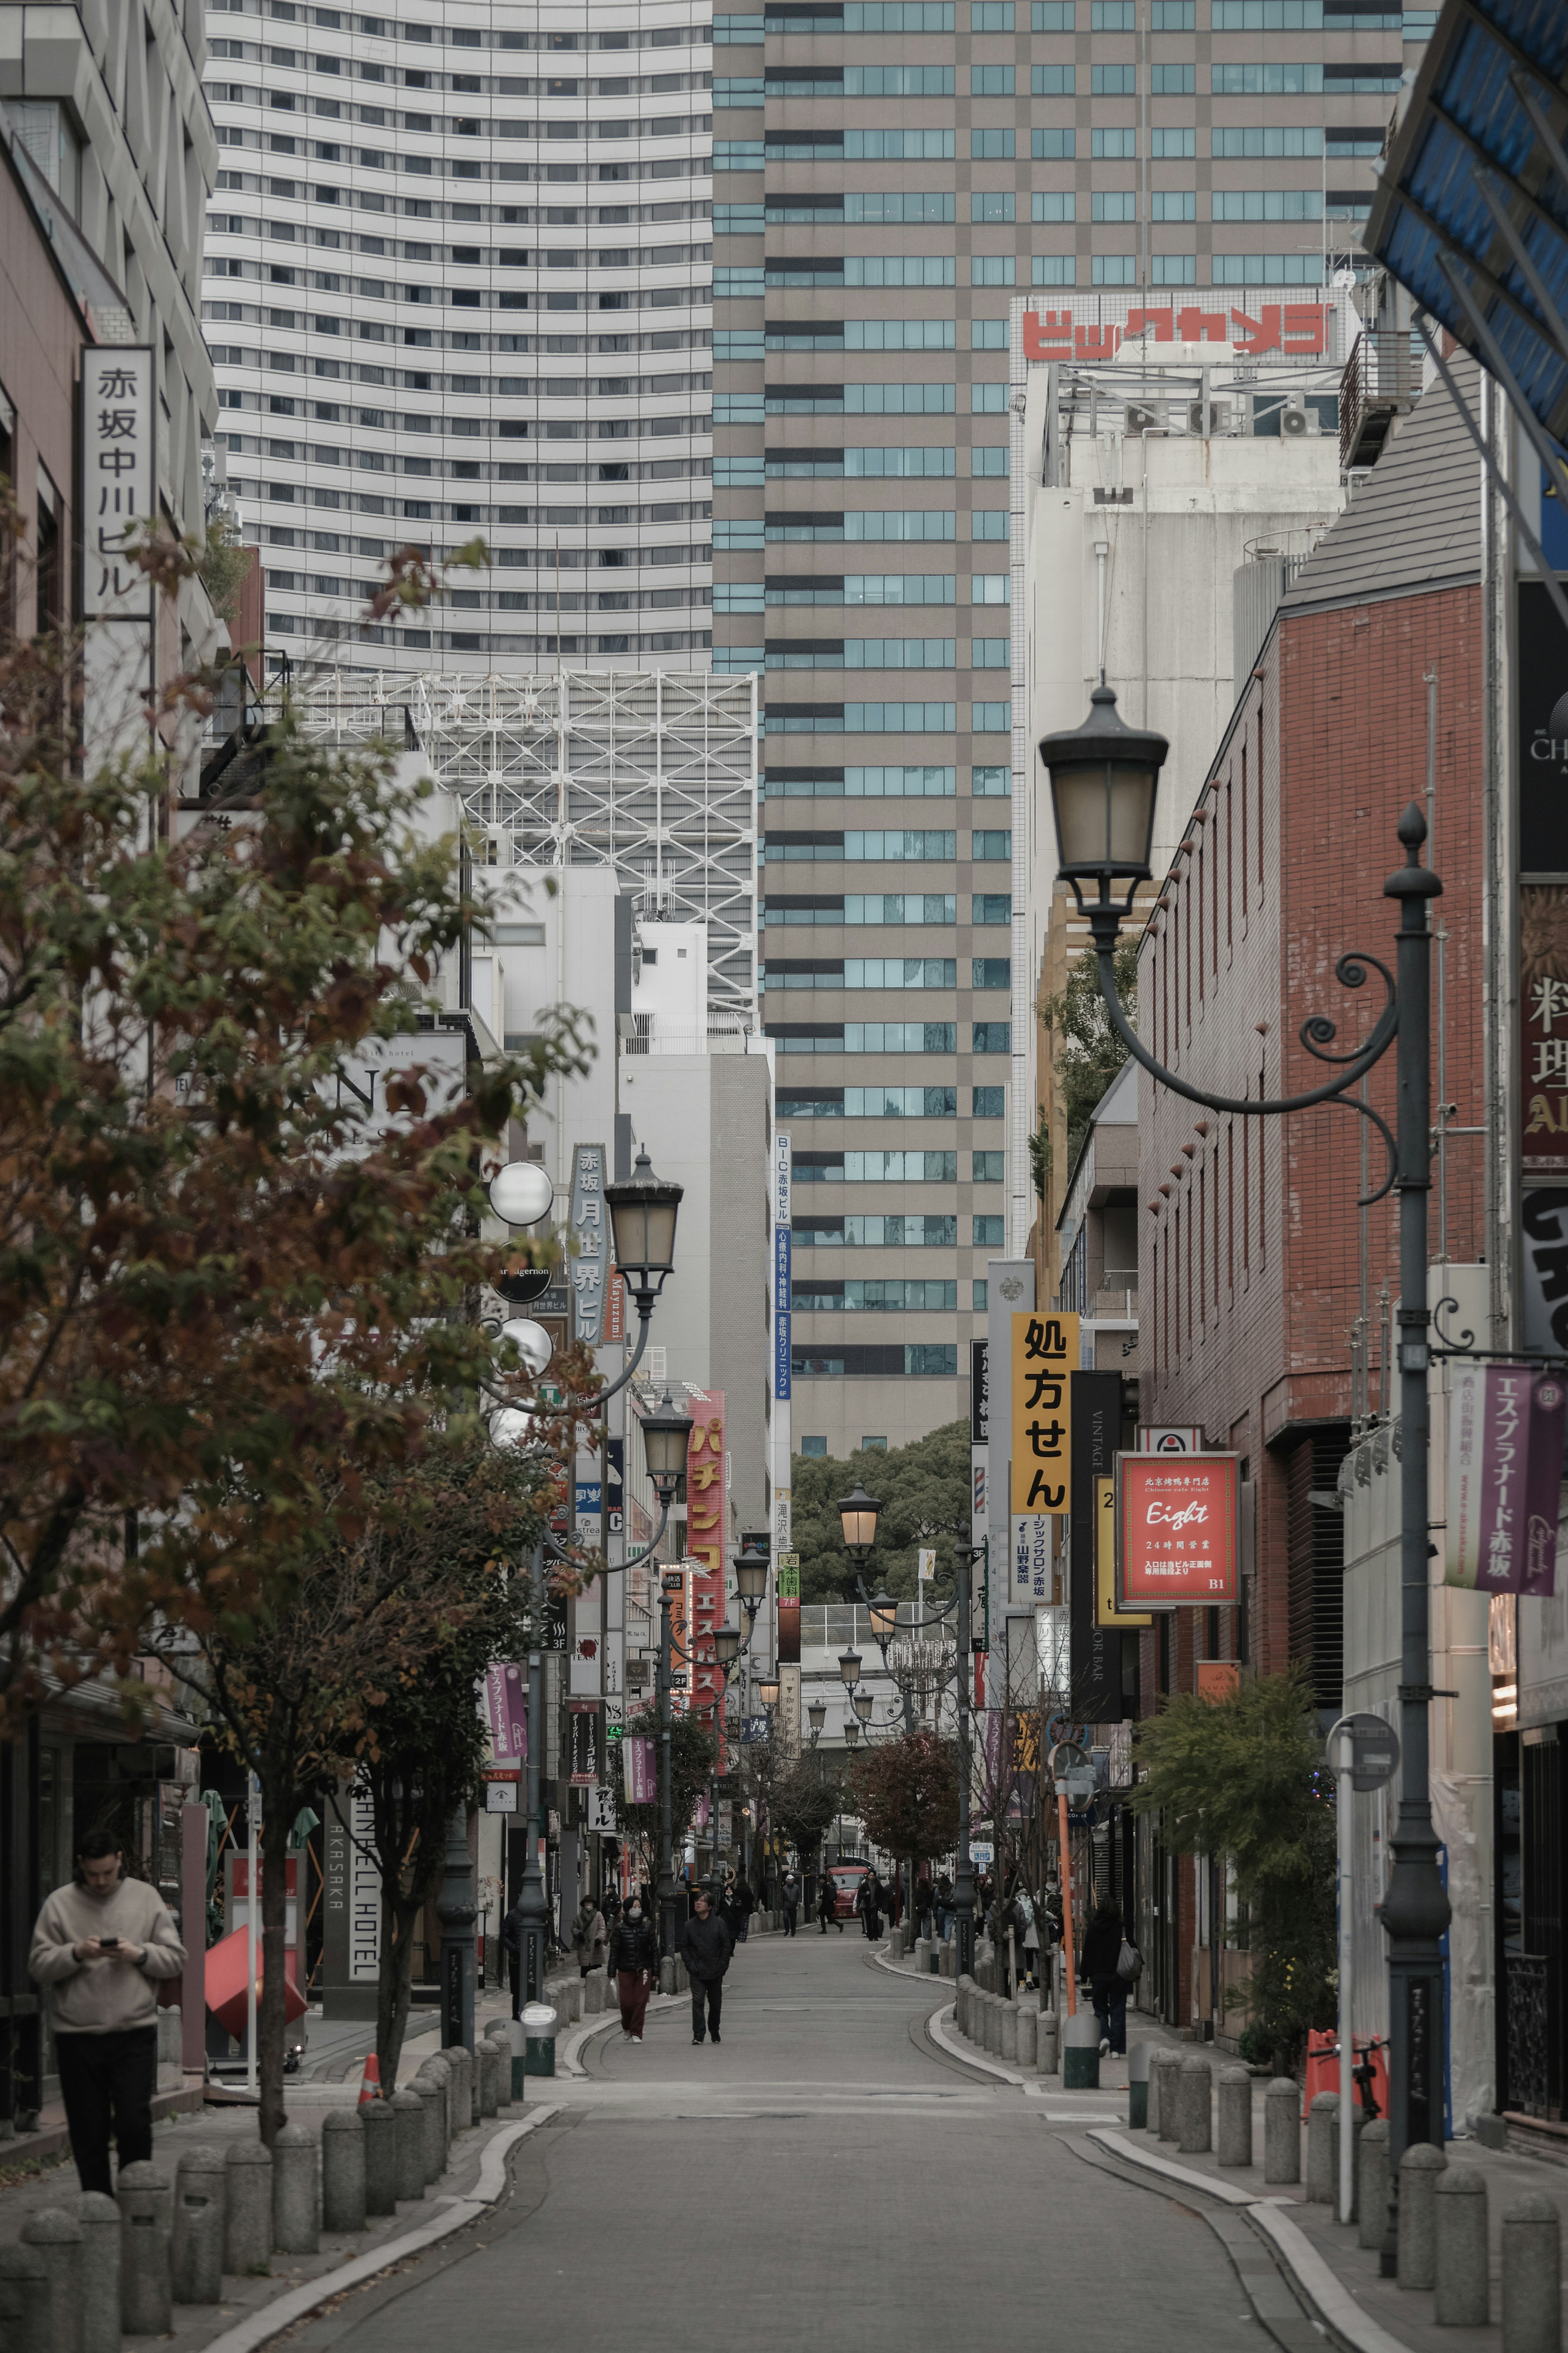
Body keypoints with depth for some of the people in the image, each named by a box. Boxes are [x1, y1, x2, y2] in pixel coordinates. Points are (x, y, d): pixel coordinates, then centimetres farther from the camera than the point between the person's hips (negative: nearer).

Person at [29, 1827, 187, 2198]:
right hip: (77, 2038, 1)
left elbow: (175, 1959, 8)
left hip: (135, 2033, 0)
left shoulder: (145, 1897, 8)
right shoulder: (60, 1904, 5)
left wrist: (140, 1955, -11)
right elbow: (39, 1967, 2)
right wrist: (77, 1953, -14)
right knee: (88, 2133, 4)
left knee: (134, 2124, -8)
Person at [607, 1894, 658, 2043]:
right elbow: (614, 1951, 1)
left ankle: (636, 2034, 4)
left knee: (640, 2002, -4)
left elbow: (654, 1949, 7)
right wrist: (612, 1973, -3)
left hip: (644, 1970, 1)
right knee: (627, 2003, -3)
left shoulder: (648, 1927, 5)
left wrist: (655, 1971, 3)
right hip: (625, 1971, -1)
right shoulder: (620, 1928, 0)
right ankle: (626, 2028, 24)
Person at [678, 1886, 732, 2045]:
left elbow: (726, 1947, 2)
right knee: (697, 2002, -12)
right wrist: (690, 1966, -4)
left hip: (715, 1972, 0)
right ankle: (698, 2035, -14)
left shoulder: (719, 1924, 0)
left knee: (716, 2003, 11)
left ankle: (714, 2031, 30)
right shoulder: (689, 1926, 3)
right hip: (697, 1972, 0)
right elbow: (684, 1948, 7)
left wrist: (722, 1967, -6)